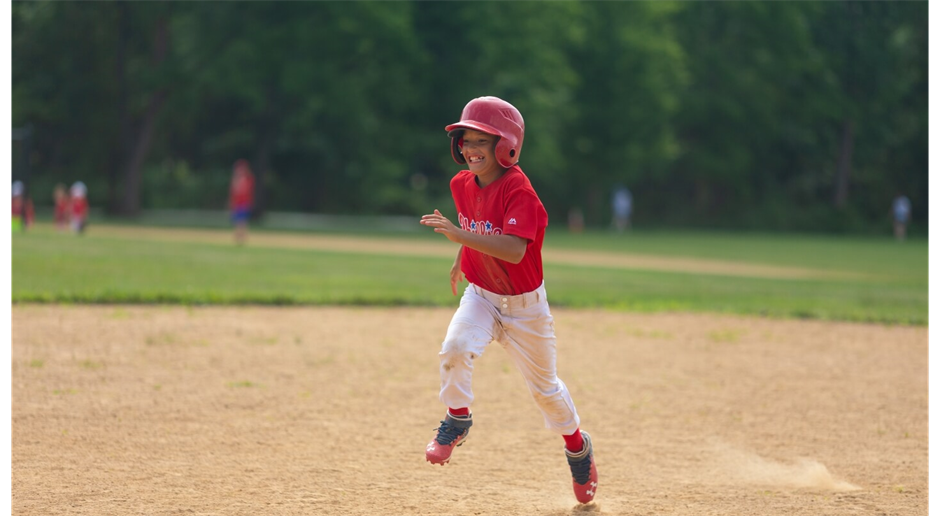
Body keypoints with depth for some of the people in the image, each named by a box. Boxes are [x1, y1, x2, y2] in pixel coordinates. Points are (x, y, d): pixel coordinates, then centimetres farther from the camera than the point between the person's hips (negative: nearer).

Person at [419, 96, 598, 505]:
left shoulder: (519, 191, -27)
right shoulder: (462, 184, -4)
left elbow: (515, 250, -39)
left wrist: (461, 236, -46)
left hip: (523, 302, -4)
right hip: (481, 295, 4)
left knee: (544, 386, 12)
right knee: (455, 348, -27)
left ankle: (577, 444, 39)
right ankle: (458, 420, -3)